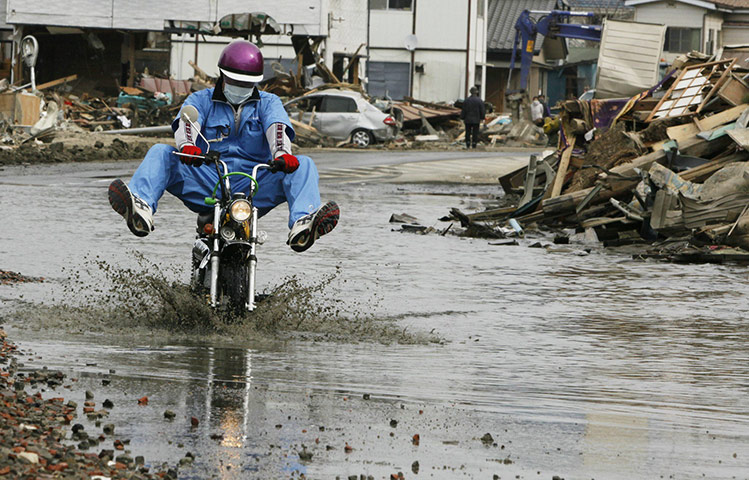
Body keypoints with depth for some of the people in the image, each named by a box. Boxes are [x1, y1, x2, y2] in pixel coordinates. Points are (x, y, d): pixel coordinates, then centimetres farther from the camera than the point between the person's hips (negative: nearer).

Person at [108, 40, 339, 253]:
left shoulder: (268, 103, 14)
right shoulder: (201, 100, 12)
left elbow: (276, 127, -8)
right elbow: (187, 123, -10)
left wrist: (281, 154, -33)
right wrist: (187, 146, -36)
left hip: (253, 187, 0)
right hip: (206, 186, 0)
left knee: (303, 165, -22)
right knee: (160, 154, -20)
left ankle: (301, 225, -51)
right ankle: (141, 210, -49)